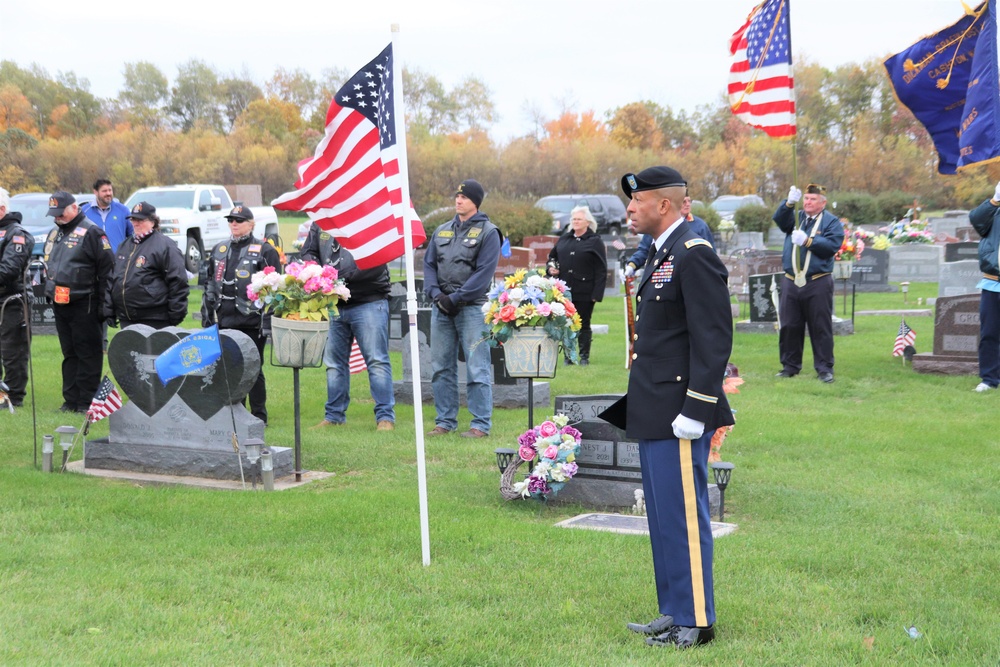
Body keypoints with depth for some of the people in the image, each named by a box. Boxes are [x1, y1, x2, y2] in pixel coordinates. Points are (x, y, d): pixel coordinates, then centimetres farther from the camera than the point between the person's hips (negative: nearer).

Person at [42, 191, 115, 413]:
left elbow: (106, 269, -12)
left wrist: (103, 304, -14)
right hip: (60, 304, 8)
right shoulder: (54, 234, 16)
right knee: (69, 353, 12)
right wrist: (49, 292, 19)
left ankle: (87, 401, 0)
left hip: (84, 305, -8)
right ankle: (71, 400, 18)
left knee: (88, 354, -3)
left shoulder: (91, 232, -9)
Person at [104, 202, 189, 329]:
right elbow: (111, 279, 21)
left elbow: (178, 282, -10)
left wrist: (175, 317, -13)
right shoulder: (124, 246, 18)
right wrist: (109, 312, 14)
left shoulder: (165, 246, -6)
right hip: (126, 320, 7)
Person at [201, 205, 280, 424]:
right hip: (224, 322, 5)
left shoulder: (264, 251, -1)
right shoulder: (219, 250, 17)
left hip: (252, 322, -5)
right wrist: (207, 314, 14)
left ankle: (259, 417, 9)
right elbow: (210, 285, 21)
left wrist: (268, 319, -11)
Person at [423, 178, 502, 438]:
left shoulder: (488, 232, -2)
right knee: (441, 367, 9)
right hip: (441, 308, 6)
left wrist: (455, 298, -13)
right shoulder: (442, 231, 15)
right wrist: (436, 294, -5)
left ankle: (481, 424, -3)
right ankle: (445, 421, 17)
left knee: (477, 368, -6)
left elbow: (484, 273, -10)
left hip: (472, 308, -6)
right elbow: (429, 264, 12)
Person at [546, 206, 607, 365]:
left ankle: (584, 356, 11)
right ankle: (568, 356, 15)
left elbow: (601, 270, -5)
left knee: (583, 325, 3)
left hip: (584, 293, -4)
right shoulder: (564, 239, 12)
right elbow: (552, 256, 25)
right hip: (565, 291, 4)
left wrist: (596, 293, -12)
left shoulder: (595, 242, -2)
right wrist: (550, 267, 2)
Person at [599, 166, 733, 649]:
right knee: (663, 516, 16)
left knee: (683, 517, -2)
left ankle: (696, 622, 8)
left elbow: (714, 340, -19)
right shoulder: (660, 254, 15)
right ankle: (673, 613, 26)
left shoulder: (695, 256, -15)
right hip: (653, 412, 10)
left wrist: (694, 411, -21)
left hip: (678, 415, -10)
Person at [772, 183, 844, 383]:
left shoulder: (832, 222, 3)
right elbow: (779, 219, -7)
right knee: (788, 326, 6)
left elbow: (833, 245, -13)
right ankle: (790, 366, 16)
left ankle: (824, 368, 6)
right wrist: (789, 203, -24)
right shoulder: (795, 217, 14)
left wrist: (807, 241, -20)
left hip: (818, 283, -4)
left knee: (821, 328, 0)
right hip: (791, 282, 4)